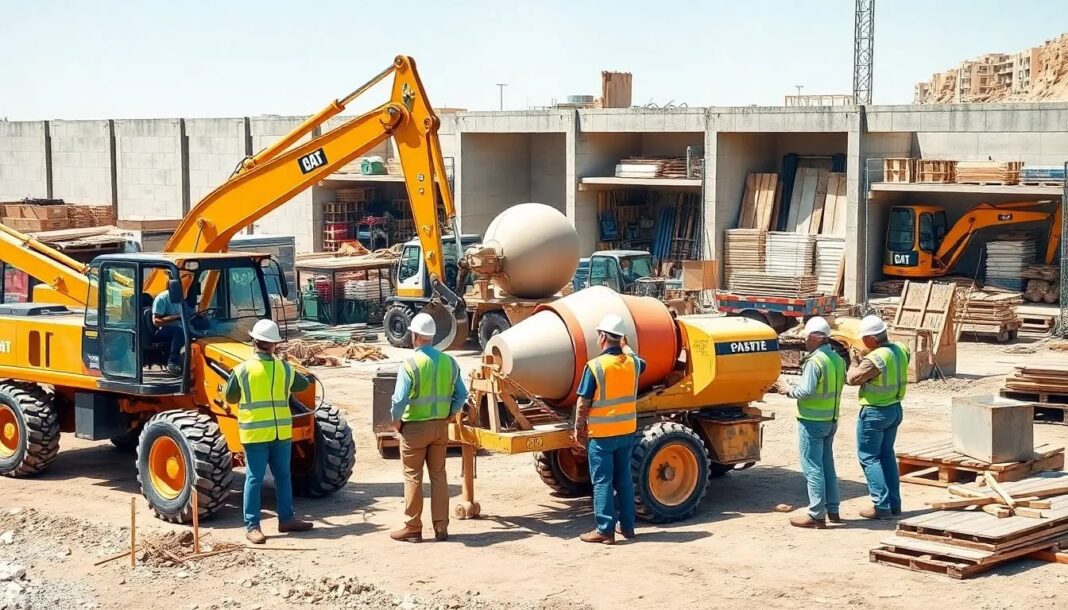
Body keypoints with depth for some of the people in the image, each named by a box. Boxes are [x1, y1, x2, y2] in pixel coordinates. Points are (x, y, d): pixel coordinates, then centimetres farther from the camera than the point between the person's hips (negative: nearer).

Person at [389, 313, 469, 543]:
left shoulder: (411, 364, -16)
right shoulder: (448, 362, 1)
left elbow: (400, 399, -20)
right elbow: (461, 395, 5)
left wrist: (396, 421, -4)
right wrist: (447, 415, 14)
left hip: (414, 427, -5)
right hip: (440, 427, 5)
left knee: (413, 478, 5)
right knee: (439, 475, 12)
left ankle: (412, 528, 10)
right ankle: (441, 528, 14)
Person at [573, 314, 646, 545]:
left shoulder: (595, 366, -17)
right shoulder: (632, 362, -1)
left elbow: (583, 403, -13)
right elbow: (642, 364, 27)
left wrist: (578, 429, -1)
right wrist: (624, 345, 36)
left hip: (601, 433, -5)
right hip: (627, 431, 5)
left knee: (602, 481, 1)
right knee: (624, 478, 15)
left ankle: (605, 530, 1)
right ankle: (627, 525, 22)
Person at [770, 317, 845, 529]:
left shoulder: (815, 361, -19)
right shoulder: (838, 359, 7)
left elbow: (806, 391, -25)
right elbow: (841, 383, 11)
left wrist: (789, 389, -5)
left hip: (812, 421, -8)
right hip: (831, 420, 8)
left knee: (812, 466, -3)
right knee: (827, 464, 17)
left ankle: (816, 515, -1)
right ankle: (833, 510, 22)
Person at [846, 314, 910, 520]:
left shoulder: (875, 359, -26)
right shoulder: (901, 351, -1)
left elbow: (852, 379, -20)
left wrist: (854, 366, 1)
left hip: (875, 413, -8)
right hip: (895, 409, 8)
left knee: (869, 457, 3)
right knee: (887, 455, 19)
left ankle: (882, 505, 0)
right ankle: (894, 503, 21)